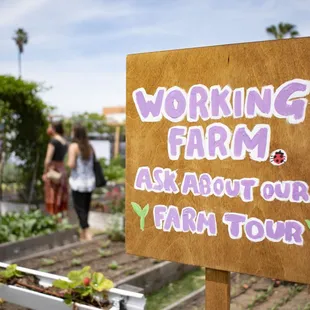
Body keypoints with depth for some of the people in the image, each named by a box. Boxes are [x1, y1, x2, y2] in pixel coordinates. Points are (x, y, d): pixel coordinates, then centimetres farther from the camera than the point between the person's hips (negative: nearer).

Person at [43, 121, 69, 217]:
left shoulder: (53, 141, -13)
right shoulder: (65, 142, 9)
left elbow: (48, 159, -17)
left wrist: (45, 173, -8)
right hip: (62, 171, 8)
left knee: (53, 200, 0)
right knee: (61, 201, 12)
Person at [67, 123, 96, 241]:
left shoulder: (74, 146, -12)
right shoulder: (89, 146, 5)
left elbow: (71, 164, -19)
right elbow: (93, 163, 8)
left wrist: (69, 162, 1)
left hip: (78, 182, -6)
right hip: (90, 181, 6)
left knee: (79, 207, 0)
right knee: (86, 206, 15)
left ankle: (87, 233, -12)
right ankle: (83, 232, 25)